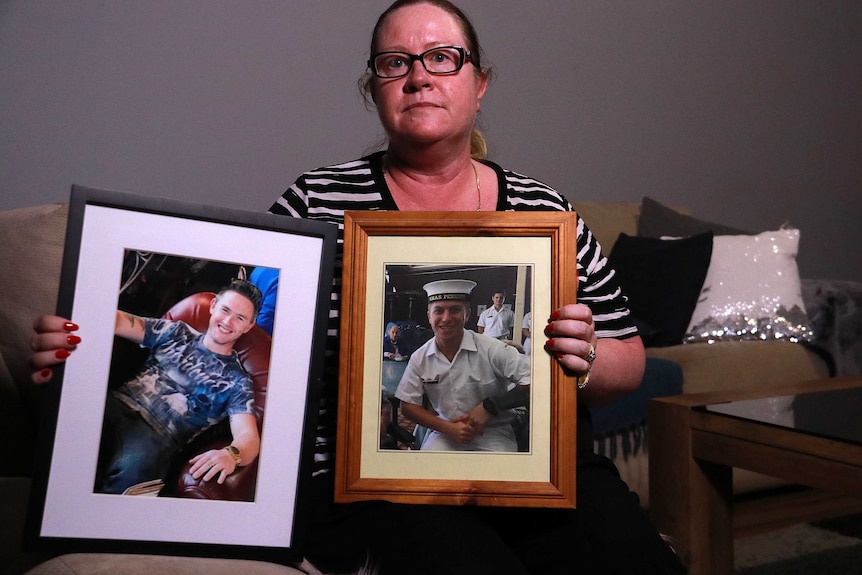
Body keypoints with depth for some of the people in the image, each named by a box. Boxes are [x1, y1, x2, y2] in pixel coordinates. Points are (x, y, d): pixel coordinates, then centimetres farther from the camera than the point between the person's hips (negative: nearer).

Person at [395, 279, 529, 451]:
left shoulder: (494, 350, -13)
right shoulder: (419, 359, -1)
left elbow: (530, 384, -14)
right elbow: (408, 406, 4)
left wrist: (489, 407, -18)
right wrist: (448, 428, -10)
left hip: (494, 434, -2)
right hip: (444, 432, 2)